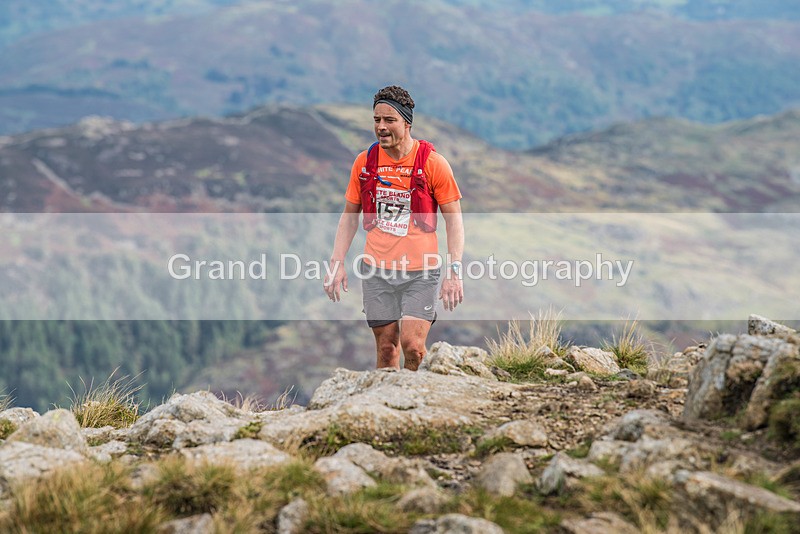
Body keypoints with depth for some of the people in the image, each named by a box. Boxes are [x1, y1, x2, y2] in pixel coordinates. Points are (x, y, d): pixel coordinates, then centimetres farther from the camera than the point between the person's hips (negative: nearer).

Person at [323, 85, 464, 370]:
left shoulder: (432, 162, -5)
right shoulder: (364, 162, 5)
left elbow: (453, 219, -2)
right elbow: (349, 215, 14)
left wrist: (454, 271, -11)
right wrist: (337, 263, 4)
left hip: (421, 272, -3)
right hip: (376, 271, 3)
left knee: (412, 345, -14)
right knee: (386, 348, 5)